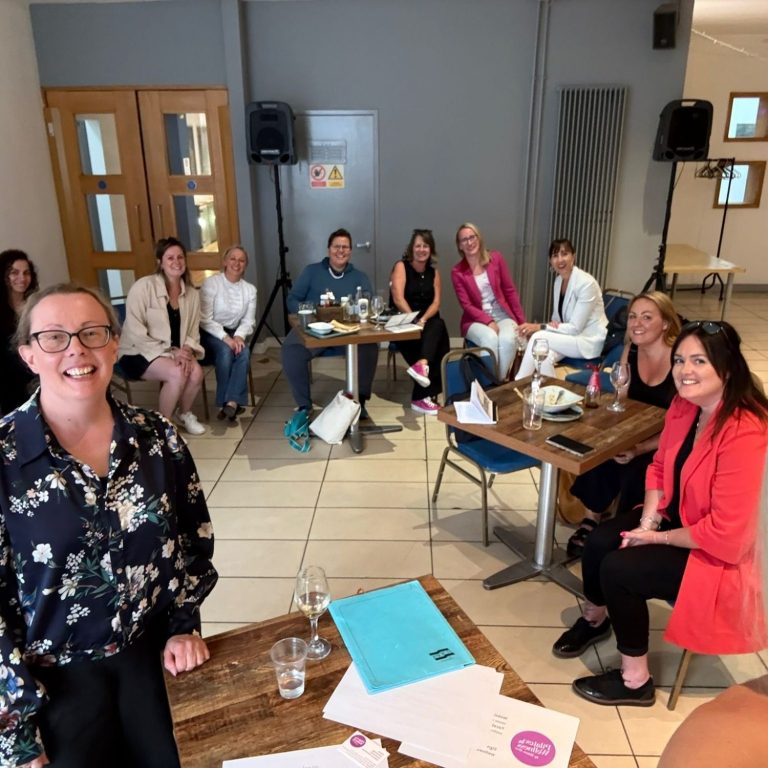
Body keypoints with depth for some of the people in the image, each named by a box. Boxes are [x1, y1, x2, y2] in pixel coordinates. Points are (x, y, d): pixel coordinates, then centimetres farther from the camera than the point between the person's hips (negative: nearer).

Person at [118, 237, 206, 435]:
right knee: (177, 373, -31)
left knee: (196, 372, -24)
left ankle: (184, 414, 6)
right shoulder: (143, 286, -15)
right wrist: (169, 353, -24)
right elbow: (135, 333, -19)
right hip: (138, 353, -5)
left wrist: (187, 350, -18)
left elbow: (193, 332, 5)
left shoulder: (192, 293, 3)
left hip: (174, 352, 5)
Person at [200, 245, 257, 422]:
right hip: (210, 334, -3)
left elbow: (249, 321, 2)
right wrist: (225, 337, -25)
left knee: (244, 352, -29)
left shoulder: (250, 289, 5)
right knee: (226, 351, -33)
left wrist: (239, 336, -20)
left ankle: (232, 402, -31)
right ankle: (224, 403, -21)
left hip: (234, 334, 4)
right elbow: (205, 319, -14)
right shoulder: (211, 283, -9)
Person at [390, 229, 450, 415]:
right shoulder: (401, 267, -2)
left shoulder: (434, 272, 12)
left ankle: (421, 364, -43)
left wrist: (423, 320, -19)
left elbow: (436, 302, 0)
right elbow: (398, 299, -15)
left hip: (427, 323, 4)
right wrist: (414, 320, -26)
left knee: (438, 325, -30)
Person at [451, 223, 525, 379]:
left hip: (503, 315, 2)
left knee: (508, 339, -32)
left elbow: (510, 291, 5)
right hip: (476, 320, -1)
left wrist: (522, 321, 3)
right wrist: (488, 321, -20)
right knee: (490, 338, -35)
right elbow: (467, 306, -6)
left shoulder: (496, 258, 2)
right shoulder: (457, 272, -3)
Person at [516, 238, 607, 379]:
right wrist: (552, 324, -14)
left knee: (538, 337, -26)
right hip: (571, 337, 6)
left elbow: (575, 328, -21)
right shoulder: (558, 280, 4)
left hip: (590, 340, -6)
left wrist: (540, 327, -24)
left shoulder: (586, 283, -20)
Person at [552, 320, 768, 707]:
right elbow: (660, 468, 6)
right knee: (598, 543, -3)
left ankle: (635, 680, 6)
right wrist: (648, 521, -9)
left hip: (725, 555, -7)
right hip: (678, 518, 8)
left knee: (619, 568, -17)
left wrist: (658, 538, -17)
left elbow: (727, 534, -30)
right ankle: (595, 618, 29)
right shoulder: (684, 407, -6)